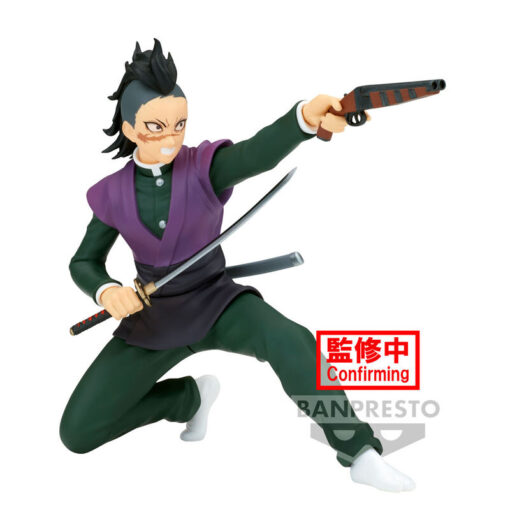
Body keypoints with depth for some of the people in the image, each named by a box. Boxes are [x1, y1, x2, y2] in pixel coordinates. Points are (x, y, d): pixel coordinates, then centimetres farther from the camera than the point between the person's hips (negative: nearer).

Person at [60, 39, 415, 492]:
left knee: (292, 342, -36)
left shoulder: (205, 167, -14)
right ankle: (192, 395, 19)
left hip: (218, 303, -3)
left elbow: (257, 153, -36)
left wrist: (307, 116, -59)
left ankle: (359, 453, -18)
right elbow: (84, 263, 5)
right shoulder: (112, 194, -6)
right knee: (77, 432, -2)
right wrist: (107, 291, -21)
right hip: (153, 318, 3)